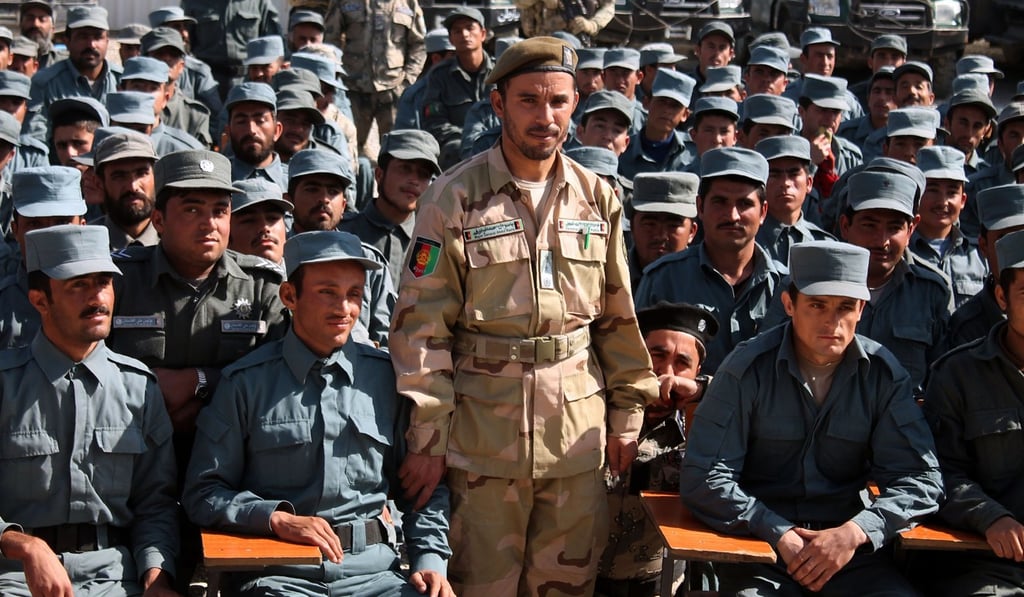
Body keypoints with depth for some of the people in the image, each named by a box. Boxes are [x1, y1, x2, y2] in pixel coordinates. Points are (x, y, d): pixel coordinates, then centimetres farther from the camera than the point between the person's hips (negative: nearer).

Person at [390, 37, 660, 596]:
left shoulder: (598, 198, 7)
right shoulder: (454, 198, -5)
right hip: (484, 429, -3)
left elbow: (619, 319, 12)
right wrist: (426, 439, -10)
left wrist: (627, 416, 9)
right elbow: (421, 328, -7)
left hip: (579, 429, 3)